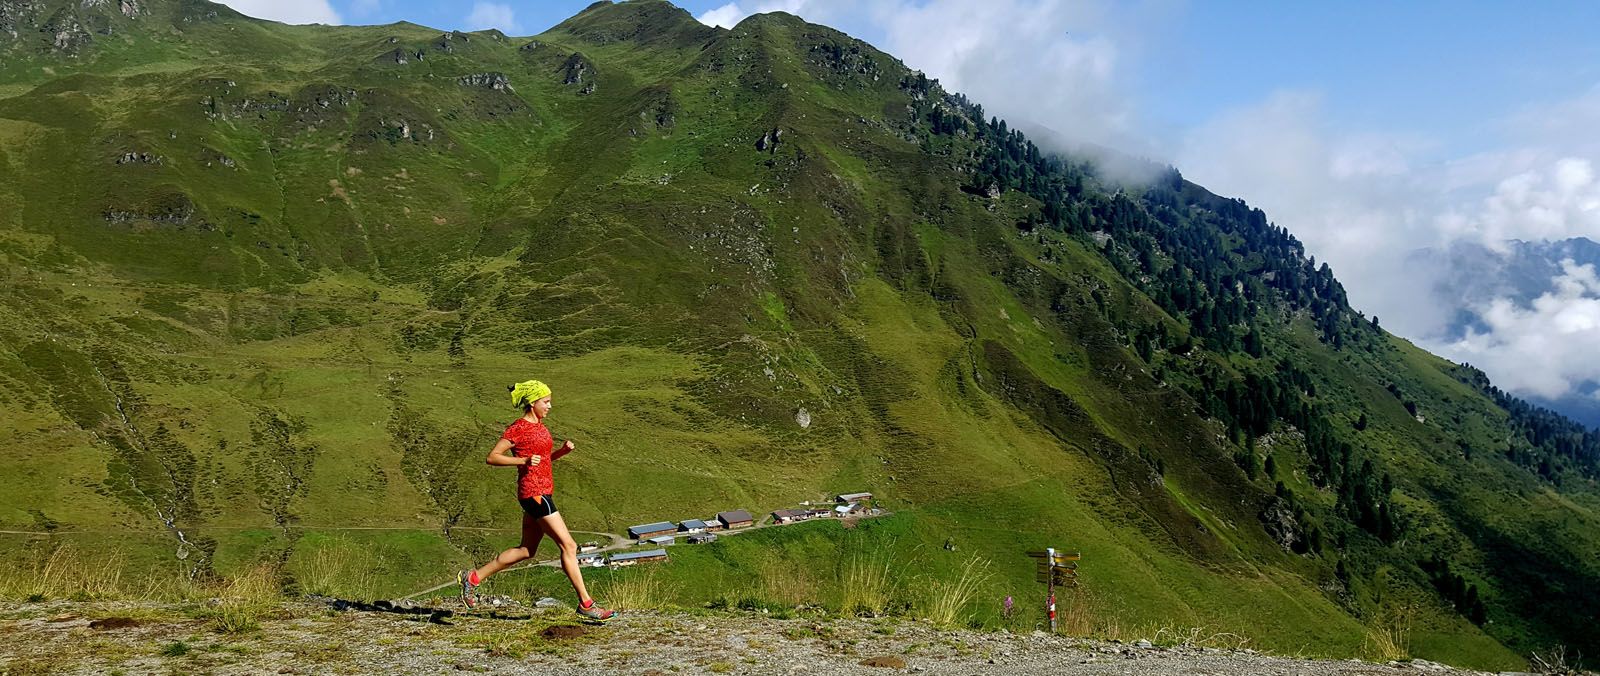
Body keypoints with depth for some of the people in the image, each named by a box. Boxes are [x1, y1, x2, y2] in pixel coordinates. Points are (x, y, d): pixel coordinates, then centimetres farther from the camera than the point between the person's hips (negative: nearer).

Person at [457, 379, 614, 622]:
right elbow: (491, 457, -11)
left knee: (526, 550, 16)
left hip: (543, 492, 10)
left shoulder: (539, 425, 15)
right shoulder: (517, 429, -11)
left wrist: (563, 450, 7)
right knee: (568, 545, -8)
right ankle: (585, 603, -3)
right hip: (533, 492, -10)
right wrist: (523, 460, -22)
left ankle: (473, 577, 24)